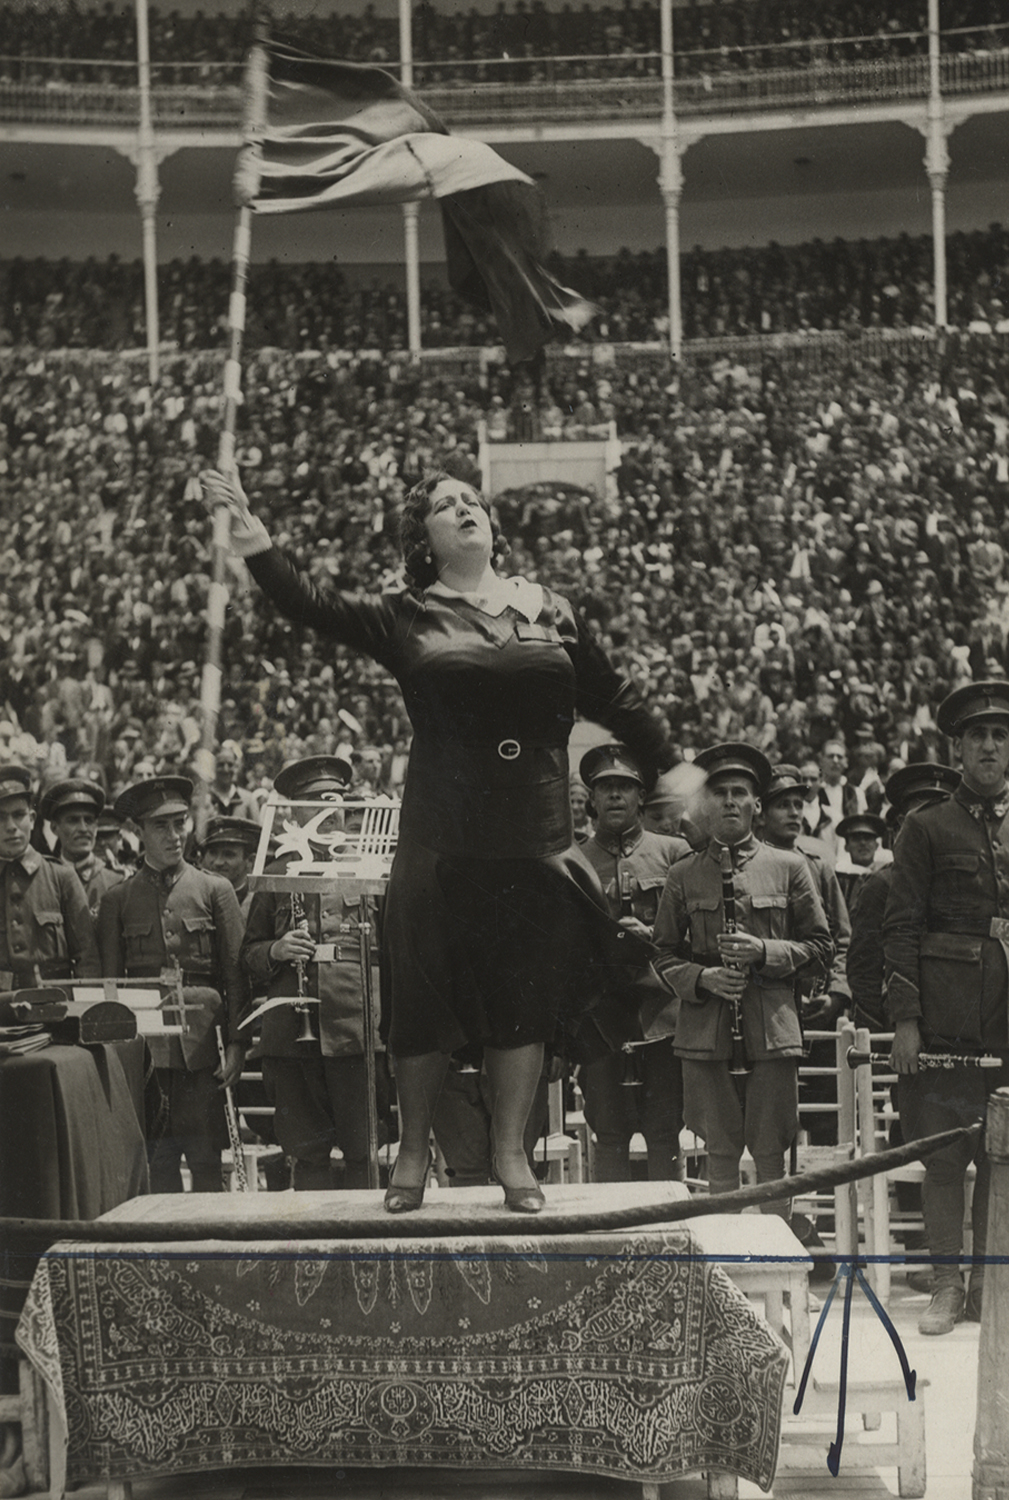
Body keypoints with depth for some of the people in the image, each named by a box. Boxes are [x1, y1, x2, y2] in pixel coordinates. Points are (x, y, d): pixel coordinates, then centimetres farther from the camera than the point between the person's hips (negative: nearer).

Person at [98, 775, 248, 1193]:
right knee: (154, 1161, 1)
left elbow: (235, 975, 5)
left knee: (206, 1158, -1)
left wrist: (236, 1044, -3)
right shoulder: (117, 899, 10)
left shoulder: (214, 890, 8)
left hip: (200, 1043, -1)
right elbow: (108, 981, 11)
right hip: (143, 1045, 1)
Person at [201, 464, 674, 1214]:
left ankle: (512, 1153, 16)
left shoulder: (550, 612, 11)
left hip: (534, 839, 2)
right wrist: (256, 542, -18)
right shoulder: (408, 619, 4)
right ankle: (413, 1151, 17)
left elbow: (615, 699, 17)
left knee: (527, 994, 4)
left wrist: (671, 770, 18)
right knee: (429, 992, 3)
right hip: (441, 839, -2)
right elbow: (314, 604, -6)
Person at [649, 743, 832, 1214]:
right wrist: (703, 978, -7)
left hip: (773, 1029, -1)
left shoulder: (788, 867, 8)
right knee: (721, 1153, 3)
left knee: (770, 1154, 0)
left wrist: (765, 952, -7)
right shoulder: (683, 875, 10)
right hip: (706, 1031, 1)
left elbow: (820, 946, 9)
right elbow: (664, 956, 12)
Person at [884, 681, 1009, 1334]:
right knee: (944, 1158, 0)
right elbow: (902, 926, -1)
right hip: (946, 1018, -3)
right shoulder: (926, 828, 3)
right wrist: (905, 1017, -8)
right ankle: (948, 1286, 7)